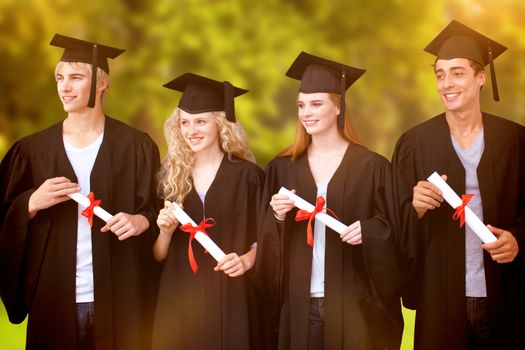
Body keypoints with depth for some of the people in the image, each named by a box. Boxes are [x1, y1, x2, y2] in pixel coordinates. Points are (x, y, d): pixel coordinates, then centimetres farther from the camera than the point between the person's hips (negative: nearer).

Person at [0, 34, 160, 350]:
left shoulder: (135, 146, 0)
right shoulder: (34, 150, 5)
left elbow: (155, 209, 2)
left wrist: (140, 221, -18)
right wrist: (32, 204, -14)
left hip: (117, 297, -1)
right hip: (53, 299, 2)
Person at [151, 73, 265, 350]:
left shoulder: (246, 175, -3)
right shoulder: (170, 175, 4)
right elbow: (158, 256, 7)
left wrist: (245, 261, -16)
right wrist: (165, 231, -12)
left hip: (230, 297, -2)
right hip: (178, 299, 2)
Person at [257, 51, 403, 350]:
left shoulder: (372, 167, -2)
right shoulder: (282, 168, 6)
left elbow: (392, 231, 0)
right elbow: (266, 242, 7)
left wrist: (367, 231, -19)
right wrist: (277, 217, -12)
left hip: (352, 302, -2)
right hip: (299, 303, 2)